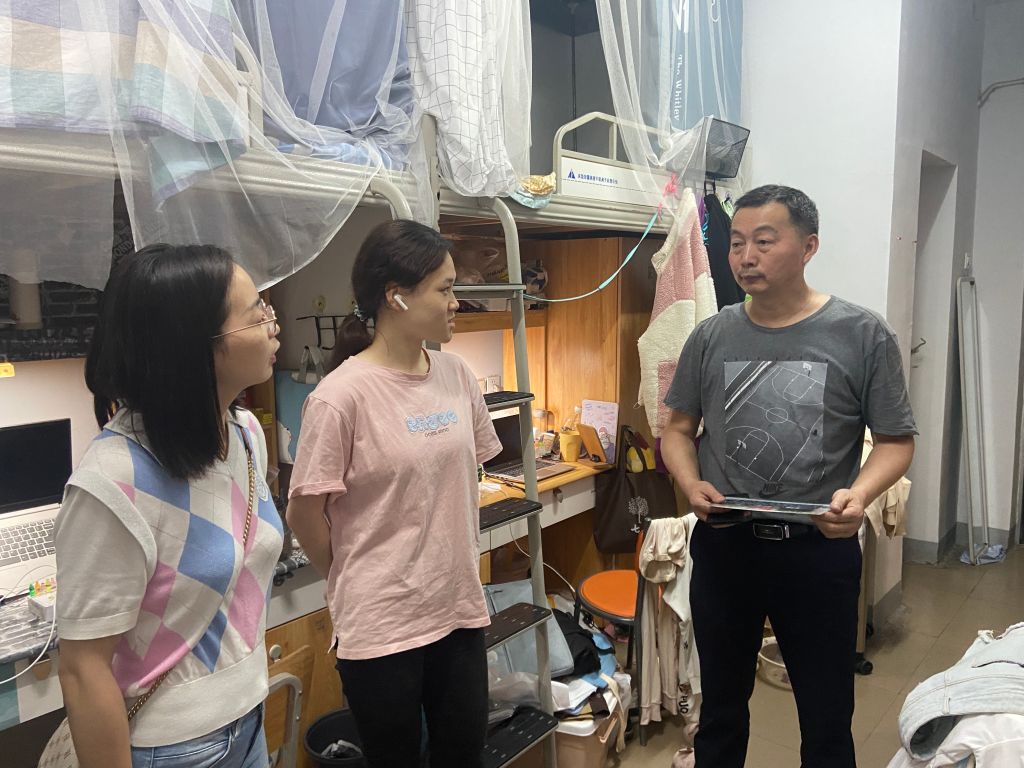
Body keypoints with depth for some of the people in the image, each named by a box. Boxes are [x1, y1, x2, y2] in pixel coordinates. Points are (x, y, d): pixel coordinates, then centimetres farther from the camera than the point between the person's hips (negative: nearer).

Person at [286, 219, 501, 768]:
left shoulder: (457, 375, 0)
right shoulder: (341, 395, -18)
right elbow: (305, 514, -11)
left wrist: (459, 567, 12)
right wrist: (357, 584, 3)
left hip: (460, 609, 5)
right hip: (381, 624, -5)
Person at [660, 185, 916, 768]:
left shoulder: (863, 335, -6)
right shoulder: (711, 337, 1)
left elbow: (897, 440, -2)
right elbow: (679, 429, 7)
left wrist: (860, 493, -21)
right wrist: (692, 485, -12)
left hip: (820, 551, -2)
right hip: (723, 546, 2)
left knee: (827, 720, 15)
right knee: (721, 705, 21)